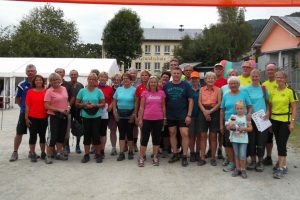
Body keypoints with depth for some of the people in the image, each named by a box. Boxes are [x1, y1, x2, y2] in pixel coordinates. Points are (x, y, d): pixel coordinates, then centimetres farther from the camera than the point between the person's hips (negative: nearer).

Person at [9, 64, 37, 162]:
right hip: (24, 112, -2)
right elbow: (17, 99, 4)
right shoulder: (22, 85, -4)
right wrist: (24, 107, 1)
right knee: (19, 133, 0)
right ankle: (15, 153, 11)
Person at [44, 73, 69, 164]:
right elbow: (47, 106, -14)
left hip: (64, 116, 6)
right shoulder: (49, 91, -10)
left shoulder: (64, 89, 7)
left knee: (62, 135, 13)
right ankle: (48, 155, 6)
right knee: (53, 136, -5)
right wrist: (59, 110, -18)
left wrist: (68, 107, -1)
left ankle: (59, 153, 26)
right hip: (54, 116, -6)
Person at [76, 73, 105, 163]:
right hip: (85, 116, 1)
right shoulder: (82, 91, 5)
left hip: (96, 116, -1)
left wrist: (94, 105, -15)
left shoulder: (99, 91, 2)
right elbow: (77, 103, 6)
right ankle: (86, 155, 17)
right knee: (87, 135, 6)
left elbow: (103, 104, 1)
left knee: (96, 135, 0)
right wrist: (84, 105, -12)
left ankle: (98, 154, 14)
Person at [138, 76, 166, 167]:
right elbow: (141, 107, 2)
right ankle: (141, 157, 14)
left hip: (158, 119, 1)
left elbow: (163, 106, 10)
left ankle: (155, 157, 21)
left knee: (156, 138, 9)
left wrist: (164, 117, 7)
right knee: (144, 138, 4)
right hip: (147, 119, -1)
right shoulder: (145, 93, 1)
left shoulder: (161, 93, 5)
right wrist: (140, 119, -2)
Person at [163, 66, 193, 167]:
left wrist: (189, 115, -9)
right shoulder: (167, 86, 4)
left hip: (183, 115, -3)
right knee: (172, 133, 9)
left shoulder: (185, 85, -2)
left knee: (185, 134, -7)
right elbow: (163, 101, 9)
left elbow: (190, 100, -3)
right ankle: (175, 154, 23)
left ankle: (184, 156, 5)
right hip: (170, 115, 3)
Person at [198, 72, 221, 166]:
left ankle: (213, 158, 13)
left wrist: (210, 111, -15)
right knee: (203, 135, 2)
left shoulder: (218, 90, 4)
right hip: (203, 112, 2)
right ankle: (202, 158, 7)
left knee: (213, 136, 3)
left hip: (214, 112, -1)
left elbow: (219, 103, -4)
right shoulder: (202, 89, 9)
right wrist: (204, 111, -13)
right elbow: (199, 102, 2)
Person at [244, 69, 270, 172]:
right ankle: (253, 161, 20)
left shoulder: (264, 88, 5)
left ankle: (260, 162, 17)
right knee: (251, 140, 5)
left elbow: (267, 102, 11)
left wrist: (267, 112, -4)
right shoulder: (247, 89, 1)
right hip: (250, 118, 0)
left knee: (261, 140, 3)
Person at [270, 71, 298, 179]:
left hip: (285, 121, -5)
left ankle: (281, 168, -2)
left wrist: (292, 122, -11)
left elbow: (294, 108, -5)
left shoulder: (290, 92, -4)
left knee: (282, 144, -7)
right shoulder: (272, 92, 8)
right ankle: (282, 164, 24)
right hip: (274, 120, 5)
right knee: (278, 143, 11)